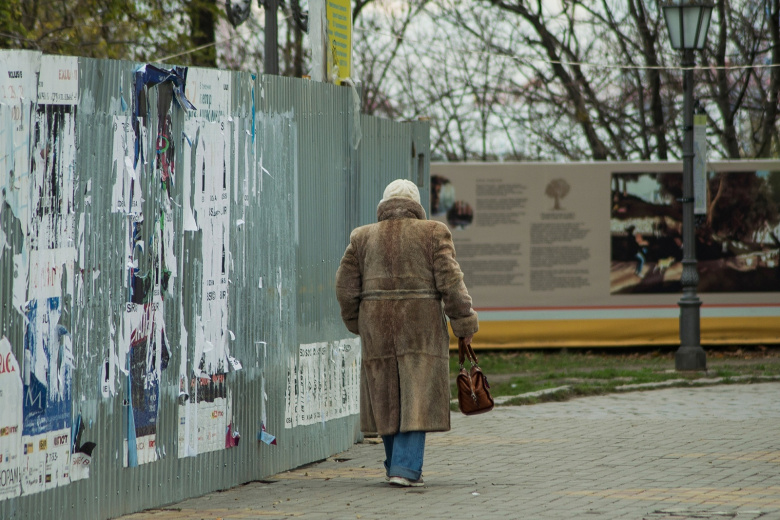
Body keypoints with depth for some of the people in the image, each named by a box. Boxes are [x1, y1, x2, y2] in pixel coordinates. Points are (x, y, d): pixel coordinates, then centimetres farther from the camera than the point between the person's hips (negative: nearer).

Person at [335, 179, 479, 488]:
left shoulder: (363, 238, 7)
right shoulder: (432, 234, 0)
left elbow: (346, 286, 7)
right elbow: (449, 280, -7)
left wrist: (356, 323, 20)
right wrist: (464, 321, -3)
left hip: (378, 325, 3)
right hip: (421, 323, -3)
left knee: (387, 397, 12)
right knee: (417, 398, -2)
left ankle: (397, 465, 20)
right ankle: (406, 468, -12)